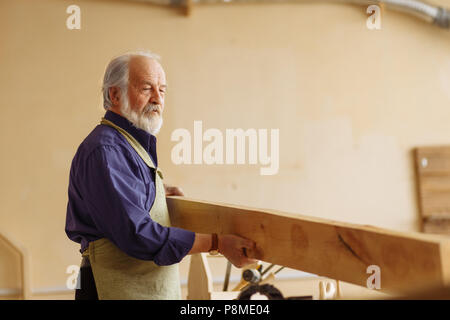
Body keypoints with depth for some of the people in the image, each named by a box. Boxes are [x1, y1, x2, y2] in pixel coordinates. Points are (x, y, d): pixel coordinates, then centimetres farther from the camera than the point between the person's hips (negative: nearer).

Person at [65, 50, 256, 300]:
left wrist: (157, 191, 20)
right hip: (121, 291, -9)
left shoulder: (134, 143, 15)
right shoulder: (104, 150, -18)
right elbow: (137, 235, -25)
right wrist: (217, 244, -23)